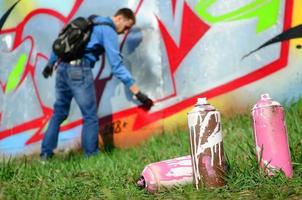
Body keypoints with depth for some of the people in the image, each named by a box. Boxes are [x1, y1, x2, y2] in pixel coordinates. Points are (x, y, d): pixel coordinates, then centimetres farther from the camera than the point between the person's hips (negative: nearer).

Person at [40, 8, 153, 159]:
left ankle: (46, 153, 20)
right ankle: (91, 157, 5)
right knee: (90, 117, 2)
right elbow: (116, 66, -13)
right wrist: (137, 93, -15)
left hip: (62, 67, 8)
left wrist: (50, 63, 35)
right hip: (79, 71, -8)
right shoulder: (109, 31, -3)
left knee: (59, 113, 18)